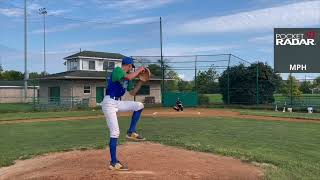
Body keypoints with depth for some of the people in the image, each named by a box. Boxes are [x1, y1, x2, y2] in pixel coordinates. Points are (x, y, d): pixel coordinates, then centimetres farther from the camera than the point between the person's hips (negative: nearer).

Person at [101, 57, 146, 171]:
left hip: (118, 103, 9)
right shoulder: (117, 70, -7)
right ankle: (114, 163, -5)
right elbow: (129, 77, -27)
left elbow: (132, 93, 20)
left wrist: (141, 81, 13)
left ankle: (131, 132, 7)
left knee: (139, 106, 3)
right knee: (115, 132, -12)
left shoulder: (127, 77, 17)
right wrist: (139, 70, -11)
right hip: (109, 103, -8)